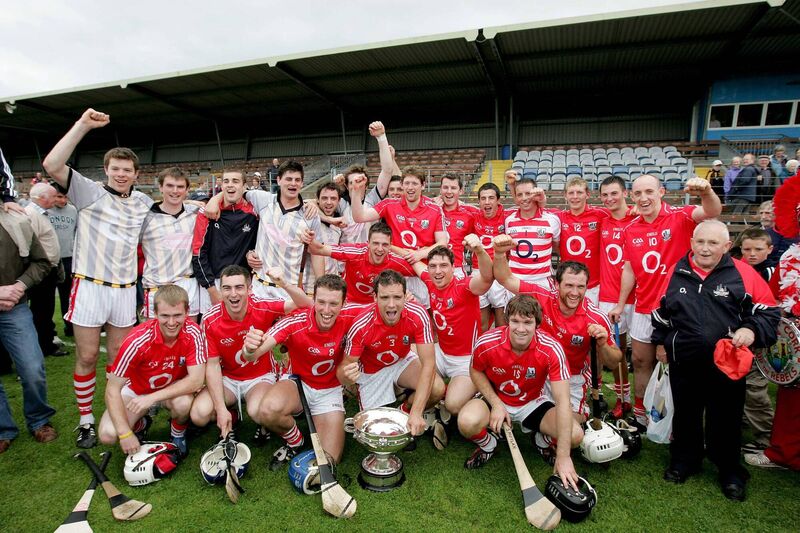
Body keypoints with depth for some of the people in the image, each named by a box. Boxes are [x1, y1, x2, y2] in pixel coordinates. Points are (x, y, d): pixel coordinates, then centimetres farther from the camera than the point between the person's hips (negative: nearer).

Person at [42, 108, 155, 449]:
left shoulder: (144, 202, 10)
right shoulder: (89, 192, -1)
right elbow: (52, 165, -16)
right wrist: (83, 125, -18)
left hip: (125, 290, 3)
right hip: (90, 286, -3)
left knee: (118, 356, 12)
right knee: (87, 356, 4)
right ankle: (86, 420, 18)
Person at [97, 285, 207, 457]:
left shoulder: (193, 333, -25)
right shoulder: (138, 340, -28)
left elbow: (196, 380, -26)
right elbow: (112, 389, -20)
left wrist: (152, 397, -33)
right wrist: (125, 433, -24)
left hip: (174, 389, 0)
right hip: (137, 390, 0)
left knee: (183, 403, -33)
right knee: (108, 435, -20)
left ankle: (178, 433, 2)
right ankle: (140, 424, 14)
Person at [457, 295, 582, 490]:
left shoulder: (551, 349, -27)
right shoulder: (487, 343, -25)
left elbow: (563, 401, -28)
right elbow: (476, 372, -2)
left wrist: (563, 456, -30)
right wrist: (496, 404, -17)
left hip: (534, 402, 1)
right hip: (496, 399, 0)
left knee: (575, 435, -23)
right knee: (467, 422, -32)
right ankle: (488, 445, 7)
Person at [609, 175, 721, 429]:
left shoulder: (679, 217, -10)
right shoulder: (630, 229, 4)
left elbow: (712, 211, -30)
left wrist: (706, 192, -52)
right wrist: (620, 304, 12)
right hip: (643, 309, 5)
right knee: (641, 360, 14)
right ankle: (640, 415, 30)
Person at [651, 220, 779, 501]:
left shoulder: (743, 273, -6)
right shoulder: (676, 272, 1)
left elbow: (769, 312, 0)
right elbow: (661, 310, 13)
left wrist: (751, 330, -18)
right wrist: (660, 342, 14)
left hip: (727, 364, -2)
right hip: (683, 362, 2)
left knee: (726, 420, 12)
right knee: (685, 415, 17)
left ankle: (731, 472, 33)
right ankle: (683, 461, 36)